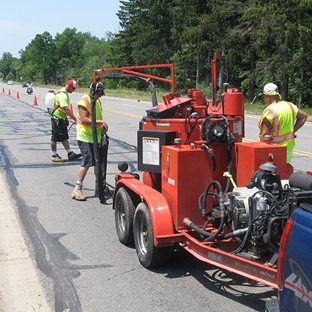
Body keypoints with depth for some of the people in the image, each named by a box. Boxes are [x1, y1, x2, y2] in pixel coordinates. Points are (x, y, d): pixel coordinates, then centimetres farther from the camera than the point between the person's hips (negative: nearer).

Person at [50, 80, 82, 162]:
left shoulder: (64, 93, 11)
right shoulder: (63, 95, -23)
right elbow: (66, 109, -31)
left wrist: (66, 118, 21)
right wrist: (76, 119, -33)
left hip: (61, 119, 10)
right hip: (57, 119, -10)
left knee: (64, 137, 11)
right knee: (55, 138, 1)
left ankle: (70, 154, 14)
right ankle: (54, 156, 9)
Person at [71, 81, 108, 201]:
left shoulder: (97, 100, 13)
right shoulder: (84, 101, -16)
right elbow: (84, 119, -26)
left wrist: (102, 125, 8)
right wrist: (99, 122, -29)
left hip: (96, 136, 9)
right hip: (85, 137, -9)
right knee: (87, 162, -14)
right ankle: (77, 189, -9)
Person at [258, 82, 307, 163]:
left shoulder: (269, 111, -17)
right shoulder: (289, 105, 7)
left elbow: (265, 134, -20)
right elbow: (303, 116, 20)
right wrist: (292, 131, 14)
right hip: (289, 147, 8)